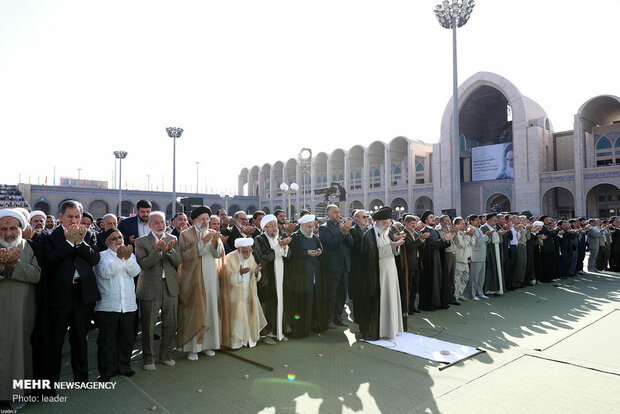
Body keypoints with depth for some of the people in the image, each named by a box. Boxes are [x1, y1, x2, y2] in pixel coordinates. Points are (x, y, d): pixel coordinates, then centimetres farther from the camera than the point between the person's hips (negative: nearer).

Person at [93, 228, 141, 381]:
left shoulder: (130, 255, 11)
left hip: (128, 305, 3)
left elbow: (135, 272, -4)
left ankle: (124, 367, 27)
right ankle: (107, 370, 19)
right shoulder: (102, 256, 1)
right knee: (107, 339, 5)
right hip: (107, 305, -3)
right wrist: (119, 258, -23)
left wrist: (128, 258, -20)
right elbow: (106, 273, -15)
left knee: (127, 337, 11)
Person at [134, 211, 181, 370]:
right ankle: (148, 358, 23)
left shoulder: (172, 239, 7)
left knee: (170, 324, 10)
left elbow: (178, 262, -2)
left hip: (170, 287, 3)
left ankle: (165, 355, 28)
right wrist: (157, 251, -27)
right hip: (150, 289, -3)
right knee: (148, 326, 6)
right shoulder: (141, 241, -2)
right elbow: (143, 264, -14)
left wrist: (169, 250, -21)